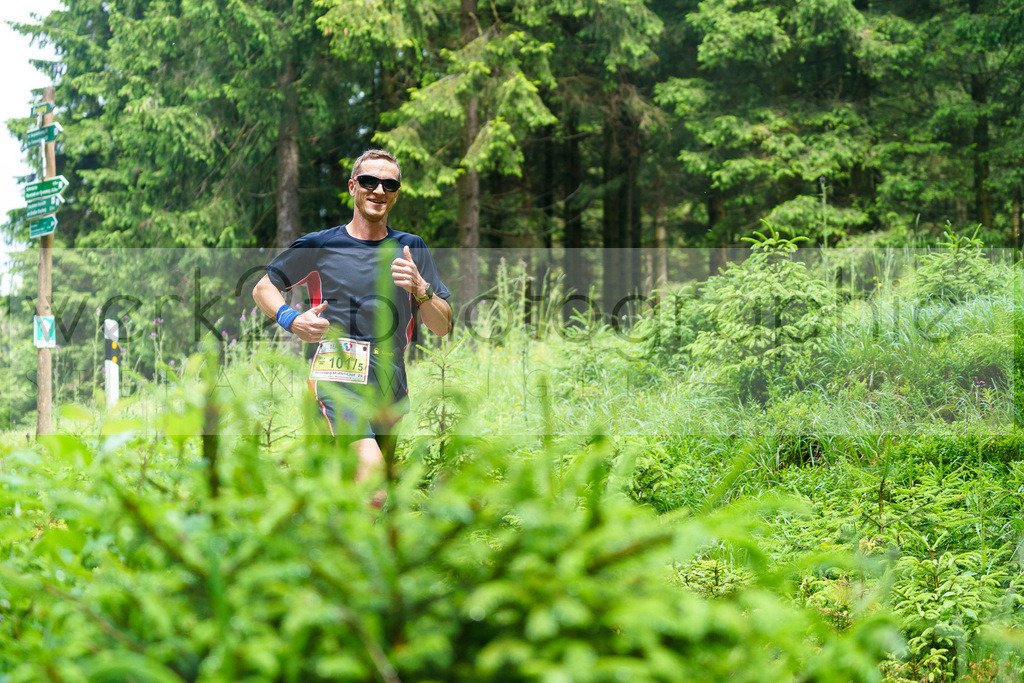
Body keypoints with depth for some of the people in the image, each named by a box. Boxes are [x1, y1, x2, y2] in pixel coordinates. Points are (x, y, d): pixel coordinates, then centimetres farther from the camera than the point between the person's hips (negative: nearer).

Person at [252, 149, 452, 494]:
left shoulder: (412, 249, 12)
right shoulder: (319, 245, 5)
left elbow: (442, 327, 9)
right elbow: (262, 288, 15)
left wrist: (419, 288, -12)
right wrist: (290, 319, -6)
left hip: (390, 385, 4)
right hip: (338, 374, -4)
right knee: (371, 467, -29)